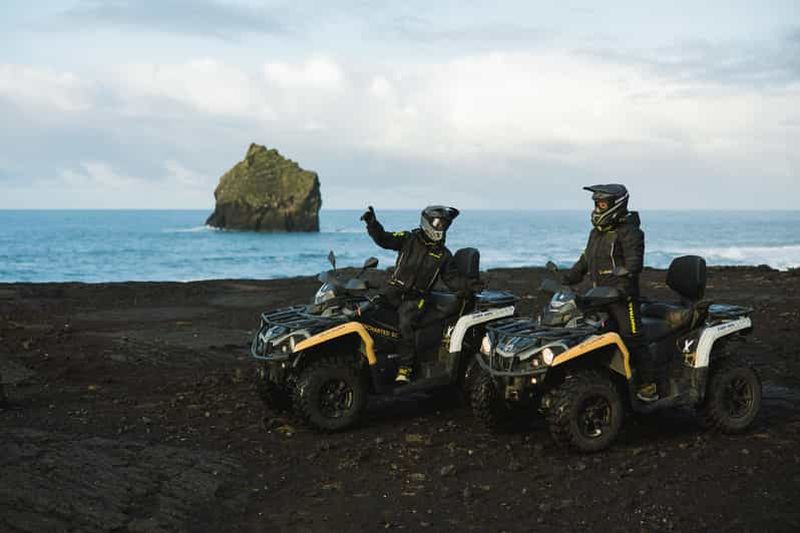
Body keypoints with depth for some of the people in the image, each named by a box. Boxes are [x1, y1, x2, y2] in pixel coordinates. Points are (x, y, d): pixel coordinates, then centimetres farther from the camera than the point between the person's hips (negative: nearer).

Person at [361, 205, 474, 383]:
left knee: (404, 324, -25)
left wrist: (468, 285, -10)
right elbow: (383, 239, -5)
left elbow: (452, 279, 9)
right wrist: (372, 223, -23)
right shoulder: (408, 239, 5)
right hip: (395, 289, 1)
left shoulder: (444, 255, 11)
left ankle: (405, 368, -22)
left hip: (416, 297, -1)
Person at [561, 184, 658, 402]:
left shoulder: (628, 232, -9)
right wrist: (566, 278, 15)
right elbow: (585, 260, 25)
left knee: (632, 338, -8)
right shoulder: (596, 233, 18)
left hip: (622, 295, -9)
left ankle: (649, 384, -2)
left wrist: (621, 287, -27)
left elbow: (634, 263, -17)